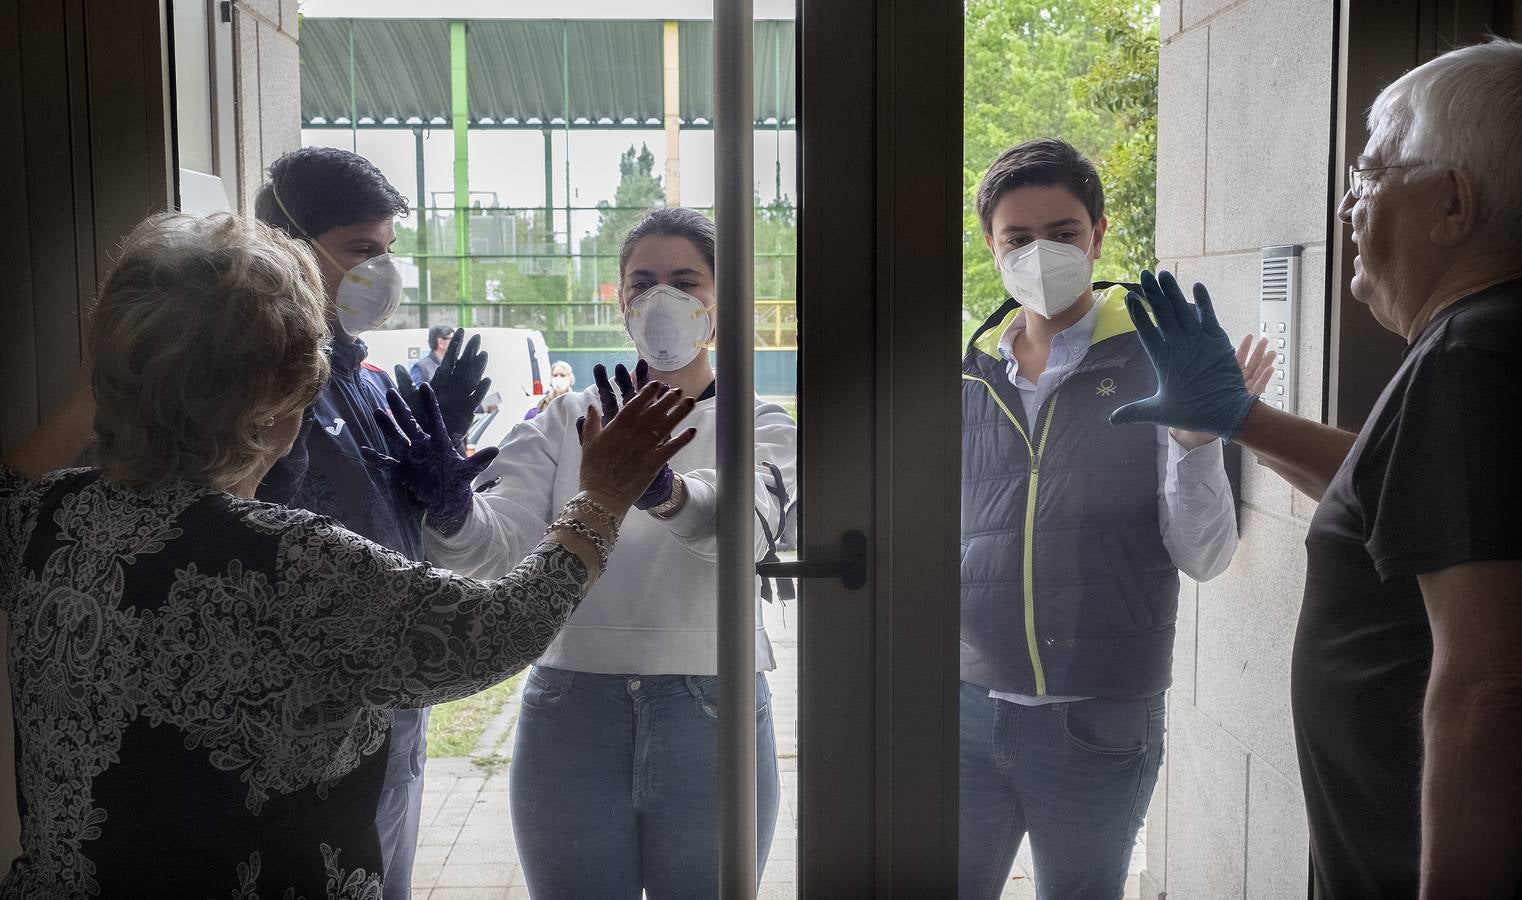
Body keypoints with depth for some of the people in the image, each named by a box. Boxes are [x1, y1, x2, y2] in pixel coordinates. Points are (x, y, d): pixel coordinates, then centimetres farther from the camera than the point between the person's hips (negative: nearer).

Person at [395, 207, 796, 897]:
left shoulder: (760, 424, 2)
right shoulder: (566, 421, 8)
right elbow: (498, 539, -9)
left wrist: (664, 490, -42)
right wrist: (450, 511, -31)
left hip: (709, 717, -1)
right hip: (571, 716, 2)